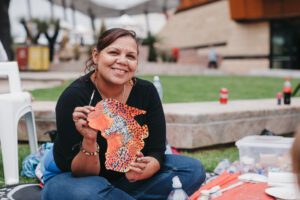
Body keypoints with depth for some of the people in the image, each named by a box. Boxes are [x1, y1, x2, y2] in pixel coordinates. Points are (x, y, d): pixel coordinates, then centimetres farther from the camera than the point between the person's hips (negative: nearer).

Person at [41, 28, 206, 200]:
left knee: (192, 169, -12)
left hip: (124, 179, 4)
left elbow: (156, 152, -11)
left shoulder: (146, 92, -12)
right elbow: (80, 172, -22)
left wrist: (141, 171, -33)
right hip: (72, 180, -4)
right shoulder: (75, 96, -23)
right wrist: (89, 141, -42)